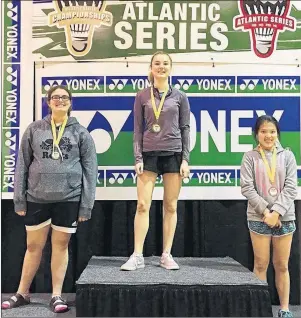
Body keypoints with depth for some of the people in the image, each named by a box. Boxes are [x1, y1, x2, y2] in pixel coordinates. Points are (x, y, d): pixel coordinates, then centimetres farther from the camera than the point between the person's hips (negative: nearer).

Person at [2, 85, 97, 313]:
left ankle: (57, 295, 20)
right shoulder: (34, 129, 5)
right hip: (36, 198, 1)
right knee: (34, 246, 11)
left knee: (61, 246, 8)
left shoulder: (81, 132, 3)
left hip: (68, 199, -1)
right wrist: (19, 199, 0)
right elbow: (22, 164, 5)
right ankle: (22, 293, 26)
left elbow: (90, 170, 1)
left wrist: (86, 205, -4)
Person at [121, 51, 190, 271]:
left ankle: (167, 255, 12)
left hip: (173, 154, 0)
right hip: (150, 154, 0)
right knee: (143, 205, -4)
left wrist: (185, 159, -2)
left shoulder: (180, 96, 7)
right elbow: (138, 129, 5)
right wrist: (138, 158, -4)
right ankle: (137, 256, 1)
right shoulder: (142, 97, 7)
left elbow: (185, 128, 5)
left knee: (171, 206, 3)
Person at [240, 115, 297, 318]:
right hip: (258, 217, -1)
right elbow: (247, 187, -5)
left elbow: (291, 187, -2)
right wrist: (265, 211, -14)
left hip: (284, 217, 1)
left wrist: (277, 212, -13)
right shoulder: (250, 157, 1)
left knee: (282, 265, 9)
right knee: (261, 265, 5)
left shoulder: (287, 156, 5)